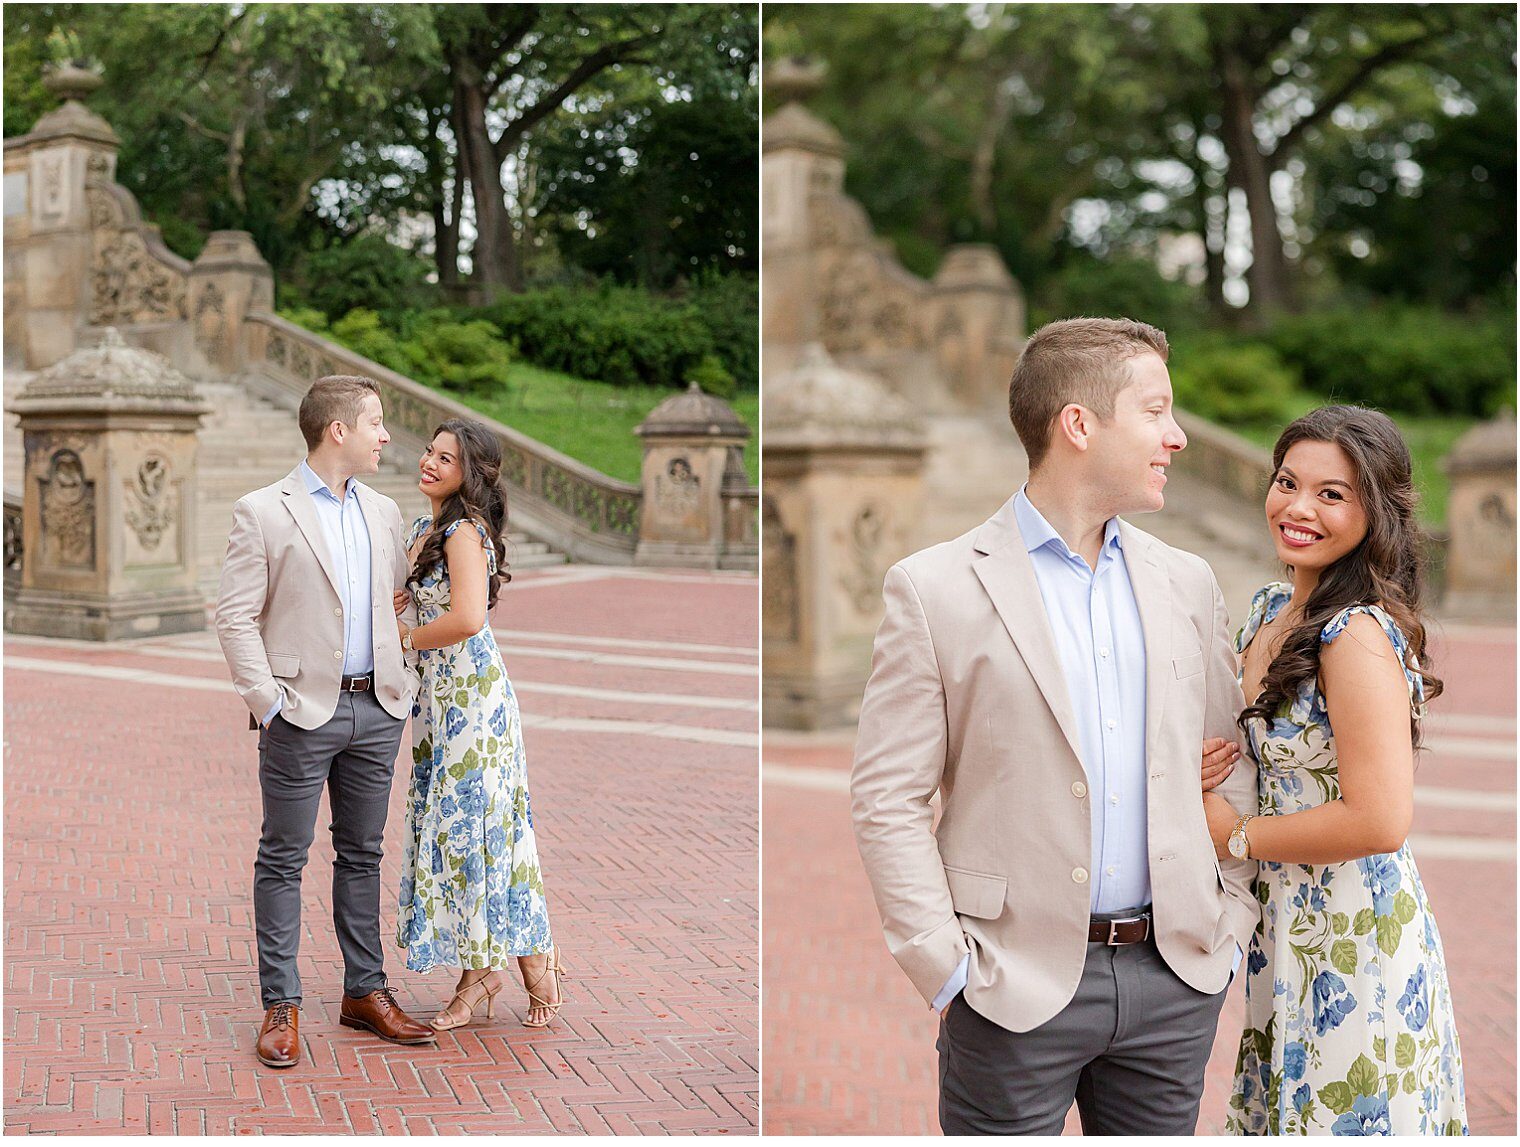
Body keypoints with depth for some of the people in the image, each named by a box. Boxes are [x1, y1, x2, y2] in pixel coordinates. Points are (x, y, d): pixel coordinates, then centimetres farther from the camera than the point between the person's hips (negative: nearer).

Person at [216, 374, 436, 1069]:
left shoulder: (382, 513, 12)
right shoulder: (263, 514, -6)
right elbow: (235, 617, -8)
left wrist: (406, 683, 11)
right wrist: (267, 701, -14)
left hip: (376, 708, 6)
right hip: (303, 712, -5)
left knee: (362, 854, 12)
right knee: (284, 858, 2)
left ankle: (365, 992, 22)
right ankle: (281, 1007, 9)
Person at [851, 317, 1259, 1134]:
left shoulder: (1186, 584, 9)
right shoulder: (935, 589, -7)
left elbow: (1230, 767, 14)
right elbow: (888, 800, -8)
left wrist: (1231, 925, 7)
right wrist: (949, 969, -11)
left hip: (1175, 976, 5)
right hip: (1018, 987, -4)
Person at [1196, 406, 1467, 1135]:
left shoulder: (1360, 635, -21)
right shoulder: (1270, 611, 6)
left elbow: (1379, 821, -26)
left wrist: (1237, 835, -14)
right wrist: (1204, 770, -2)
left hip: (1354, 937, -8)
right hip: (1287, 927, 8)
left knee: (1342, 1115, 5)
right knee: (1287, 1113, 18)